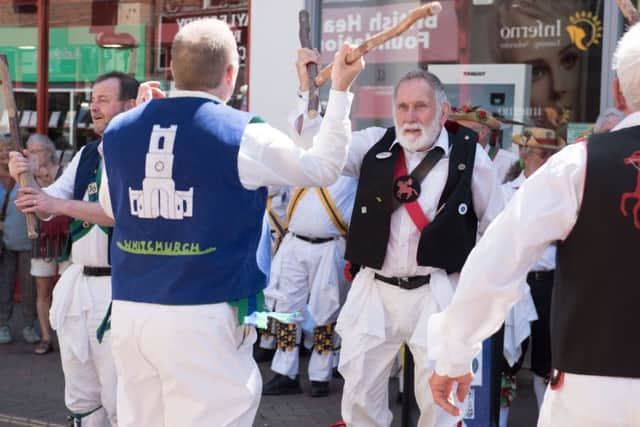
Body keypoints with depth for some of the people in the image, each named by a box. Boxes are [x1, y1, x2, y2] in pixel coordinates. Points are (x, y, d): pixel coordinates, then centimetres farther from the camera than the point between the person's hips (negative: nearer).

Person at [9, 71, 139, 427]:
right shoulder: (86, 155, 14)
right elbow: (45, 208, 13)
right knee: (81, 397, 16)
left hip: (118, 287, -7)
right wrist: (26, 178, -6)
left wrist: (60, 204, -26)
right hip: (77, 281, 7)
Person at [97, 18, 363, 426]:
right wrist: (340, 89, 17)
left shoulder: (120, 130, 4)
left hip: (129, 311, 5)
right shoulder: (243, 135, -8)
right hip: (202, 317, -5)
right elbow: (324, 168, 8)